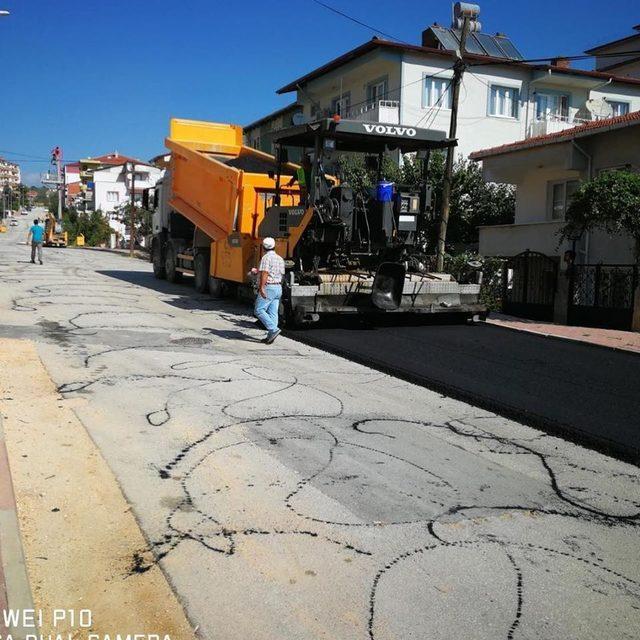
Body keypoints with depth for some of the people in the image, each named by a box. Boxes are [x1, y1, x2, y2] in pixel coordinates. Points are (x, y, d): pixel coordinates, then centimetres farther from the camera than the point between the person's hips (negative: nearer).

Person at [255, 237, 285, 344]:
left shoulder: (266, 258, -11)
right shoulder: (280, 259, 14)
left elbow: (264, 273, -20)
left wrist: (261, 287, -24)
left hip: (268, 288, -8)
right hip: (278, 288, 8)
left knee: (259, 310, -5)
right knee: (273, 313, 6)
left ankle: (273, 330, -15)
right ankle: (271, 335, 4)